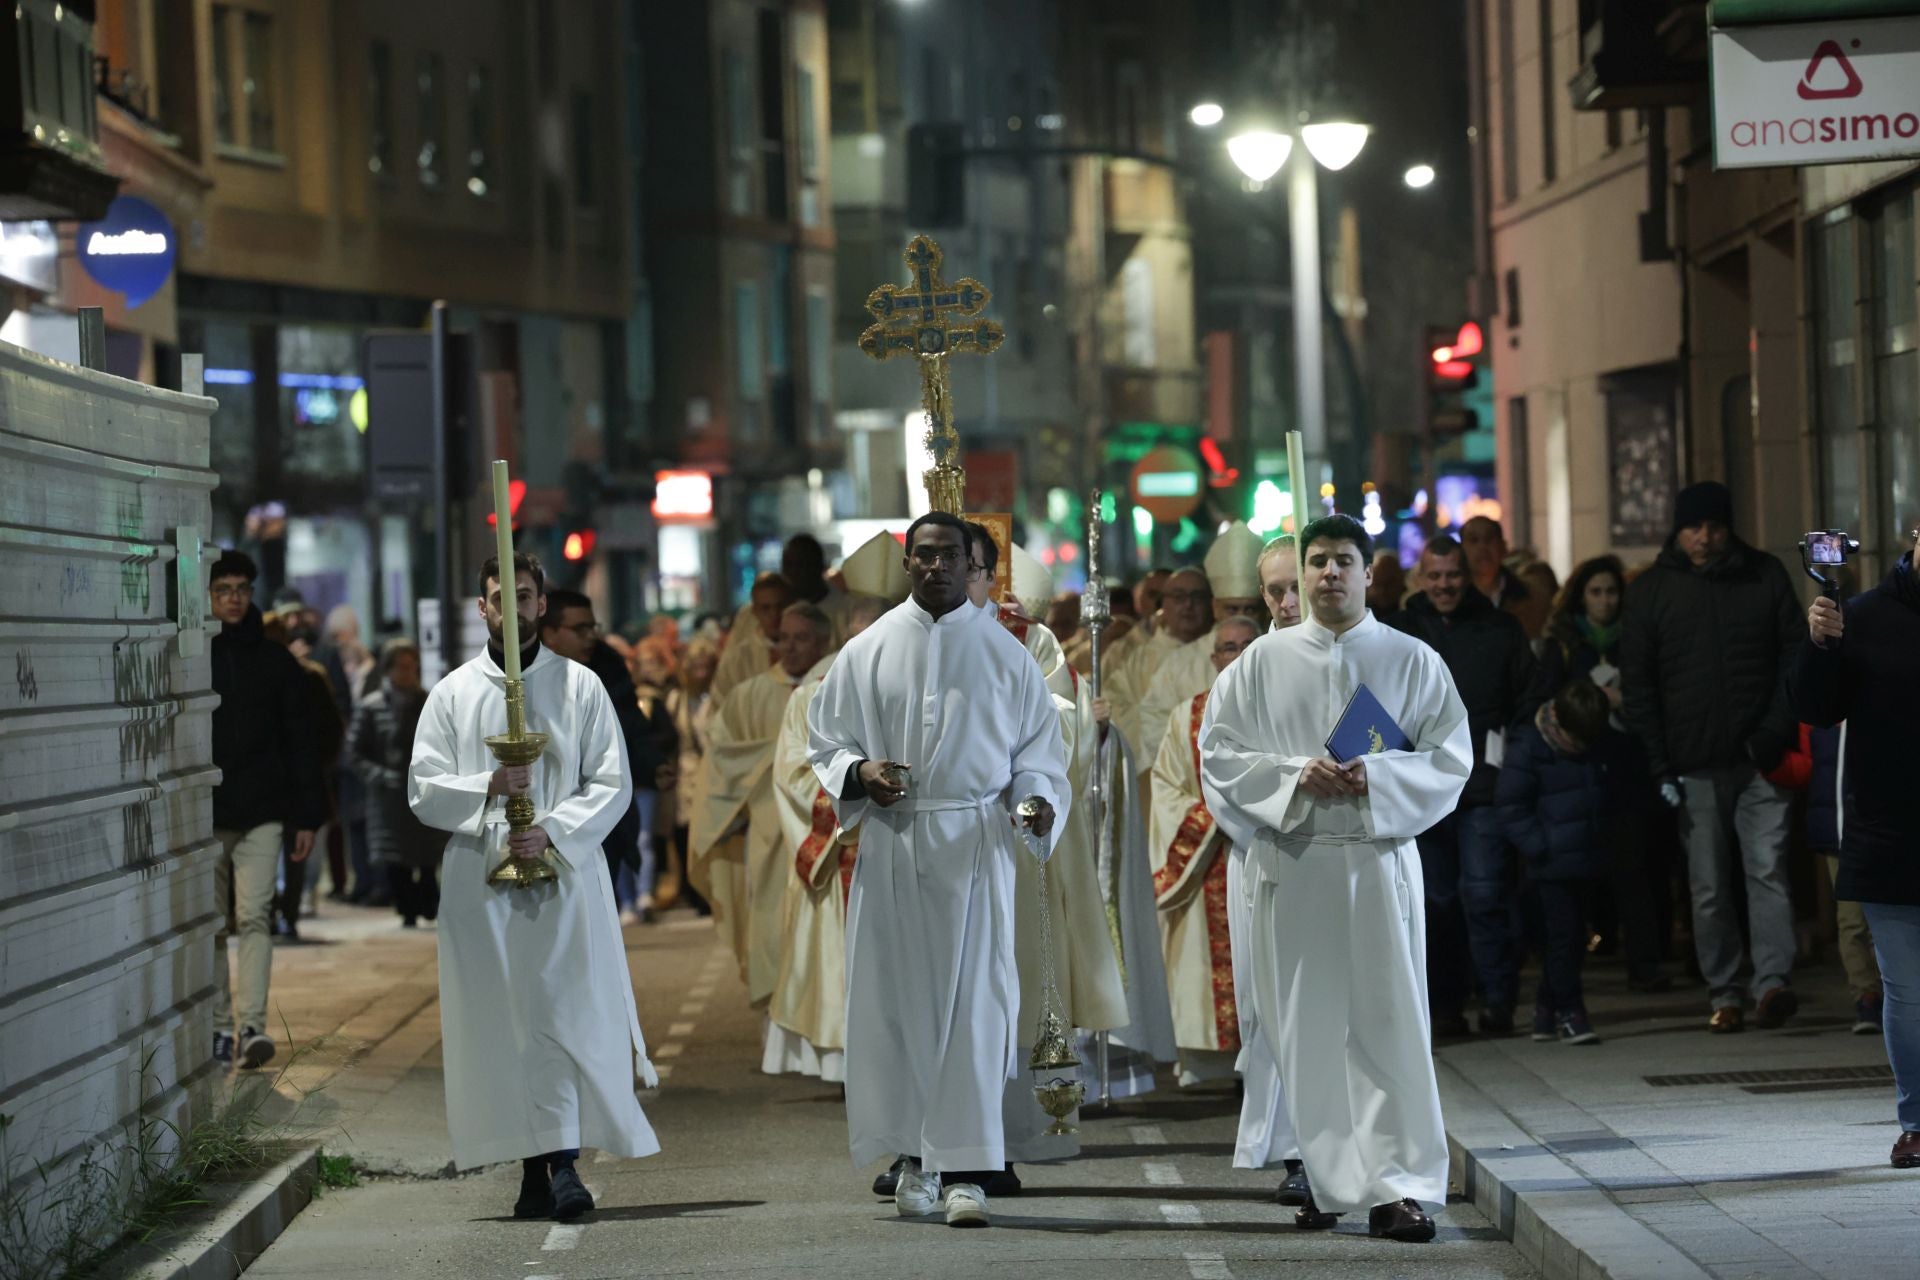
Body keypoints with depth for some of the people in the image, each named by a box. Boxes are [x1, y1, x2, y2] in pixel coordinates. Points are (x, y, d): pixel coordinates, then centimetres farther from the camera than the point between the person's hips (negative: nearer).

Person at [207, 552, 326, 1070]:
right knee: (211, 926, 5)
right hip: (203, 816, 1)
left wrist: (307, 817, 3)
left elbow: (301, 744, 8)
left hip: (261, 814, -1)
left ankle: (252, 1027, -17)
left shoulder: (276, 662, 7)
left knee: (253, 917, -11)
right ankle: (219, 1028, 12)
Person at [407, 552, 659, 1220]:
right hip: (480, 881, 2)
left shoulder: (580, 687, 7)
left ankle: (563, 1162, -16)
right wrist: (488, 786, -15)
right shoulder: (453, 694, 11)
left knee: (564, 1015, -12)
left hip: (563, 874, -2)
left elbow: (612, 784, 2)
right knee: (502, 1024, 1)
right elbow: (424, 791, 4)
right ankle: (534, 1167, 7)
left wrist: (551, 830, -13)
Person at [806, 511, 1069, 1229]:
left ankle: (967, 1170, -9)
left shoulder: (1004, 654, 5)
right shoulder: (867, 652, 7)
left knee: (972, 1003, -7)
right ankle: (917, 1156, 15)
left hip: (974, 844, -1)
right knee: (899, 999, 3)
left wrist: (1036, 800, -13)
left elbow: (1037, 749, 7)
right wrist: (859, 771, -10)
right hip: (892, 845, 2)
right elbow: (824, 739, 10)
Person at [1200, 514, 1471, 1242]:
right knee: (1308, 1030, 3)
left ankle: (1396, 1188, -6)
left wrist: (1375, 779, -15)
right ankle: (1331, 1181, 12)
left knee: (1388, 1024, -6)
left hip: (1379, 860, -1)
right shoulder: (1262, 662, 6)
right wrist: (1295, 776, -13)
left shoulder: (1413, 661, 5)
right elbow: (1219, 752, 3)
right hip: (1290, 862, 1)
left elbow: (1450, 759, 1)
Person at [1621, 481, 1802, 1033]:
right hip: (1695, 766, 1)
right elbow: (1637, 685, 6)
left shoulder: (1766, 577, 7)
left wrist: (1775, 735, -7)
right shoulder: (1651, 591, 6)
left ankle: (1773, 982, -15)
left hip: (1759, 760, 0)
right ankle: (1724, 993, 8)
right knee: (1710, 886, 3)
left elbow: (1794, 659, 7)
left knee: (1767, 869, -10)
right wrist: (1661, 768, -2)